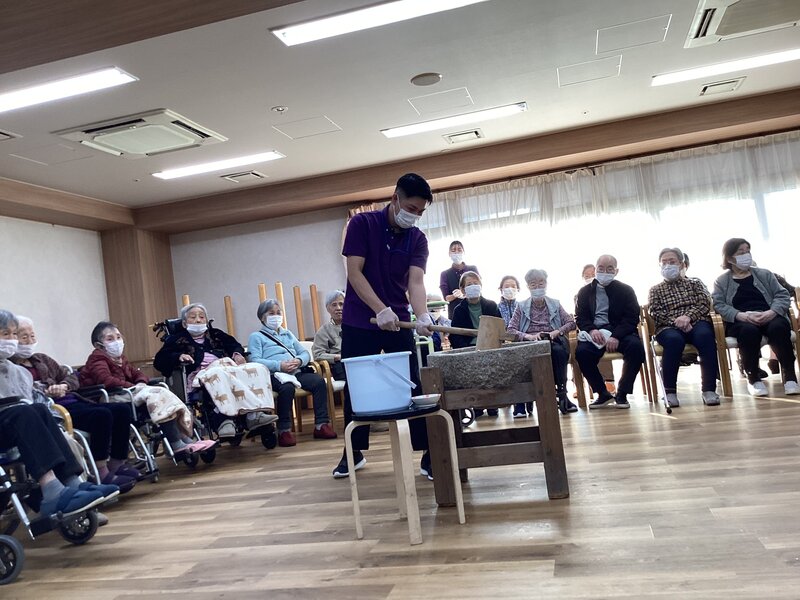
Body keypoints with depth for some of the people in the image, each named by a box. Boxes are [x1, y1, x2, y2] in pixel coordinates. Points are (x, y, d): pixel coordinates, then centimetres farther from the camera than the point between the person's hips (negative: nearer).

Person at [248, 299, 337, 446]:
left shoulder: (288, 334, 31)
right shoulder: (256, 337, 14)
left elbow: (305, 353, 22)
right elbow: (255, 361, -3)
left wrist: (299, 360, -3)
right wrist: (279, 365, -16)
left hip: (297, 372, 5)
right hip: (275, 375, -5)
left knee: (319, 381, -24)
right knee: (287, 387, -37)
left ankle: (321, 425, -22)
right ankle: (284, 431, -29)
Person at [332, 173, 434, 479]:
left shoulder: (418, 239, -1)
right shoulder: (361, 224, -9)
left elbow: (415, 281, -13)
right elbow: (354, 272, -15)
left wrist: (422, 316, -33)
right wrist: (381, 310, -27)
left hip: (399, 322, 2)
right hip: (359, 322, -2)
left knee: (413, 386, -2)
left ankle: (428, 454, 5)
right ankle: (355, 452, 24)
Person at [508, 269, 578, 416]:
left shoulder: (555, 304, 18)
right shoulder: (521, 307, 13)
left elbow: (571, 322, 11)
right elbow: (510, 330, 3)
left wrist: (557, 332, -8)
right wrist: (528, 336, -15)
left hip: (553, 341, 1)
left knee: (559, 351, -37)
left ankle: (562, 393, -29)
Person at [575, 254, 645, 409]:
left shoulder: (626, 290, 10)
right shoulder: (585, 291, 15)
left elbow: (632, 318, 0)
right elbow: (580, 317, 8)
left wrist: (616, 336, -18)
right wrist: (591, 330, -15)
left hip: (620, 332, 0)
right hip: (594, 333, 1)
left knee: (636, 347, -32)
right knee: (581, 352, -31)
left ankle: (622, 393, -13)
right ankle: (603, 394, -10)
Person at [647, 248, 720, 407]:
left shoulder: (695, 283, 25)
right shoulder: (655, 290, 23)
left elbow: (704, 303, 8)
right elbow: (655, 313, 7)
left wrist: (688, 316, -12)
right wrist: (675, 321, -12)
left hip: (696, 323, 1)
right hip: (669, 327, -1)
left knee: (705, 335, -36)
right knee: (674, 340, -38)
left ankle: (709, 389, -35)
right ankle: (670, 391, -30)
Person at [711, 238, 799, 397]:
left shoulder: (765, 274, 20)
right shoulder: (721, 281, 12)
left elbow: (782, 295, 9)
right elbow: (718, 304, -2)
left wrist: (772, 312, -13)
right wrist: (741, 315, -21)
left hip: (769, 317, 2)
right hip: (741, 322, -2)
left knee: (778, 327, -35)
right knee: (749, 330, -38)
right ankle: (753, 377, -21)